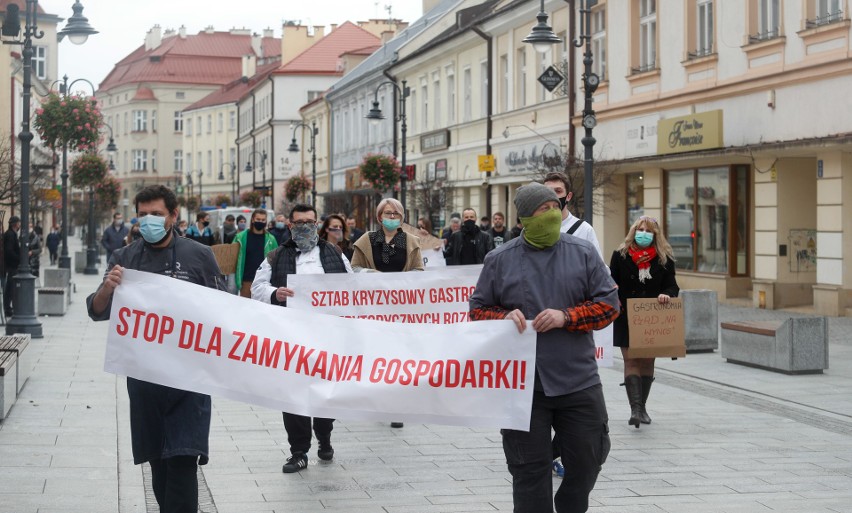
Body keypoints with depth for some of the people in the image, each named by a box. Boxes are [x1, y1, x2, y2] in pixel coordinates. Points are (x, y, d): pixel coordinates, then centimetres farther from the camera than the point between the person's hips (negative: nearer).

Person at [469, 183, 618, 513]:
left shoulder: (583, 254, 4)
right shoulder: (499, 260, 3)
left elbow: (608, 303, 2)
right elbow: (479, 310, 9)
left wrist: (566, 317, -12)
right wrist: (505, 317, -12)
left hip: (578, 382, 1)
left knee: (585, 461, 10)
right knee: (530, 469, 4)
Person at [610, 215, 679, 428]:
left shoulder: (664, 258, 2)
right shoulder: (620, 255, 0)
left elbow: (672, 285, 0)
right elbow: (611, 282, 4)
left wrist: (667, 294, -21)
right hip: (626, 319, -2)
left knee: (647, 362, 11)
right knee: (631, 362, -8)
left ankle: (641, 407, 24)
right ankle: (635, 408, -14)